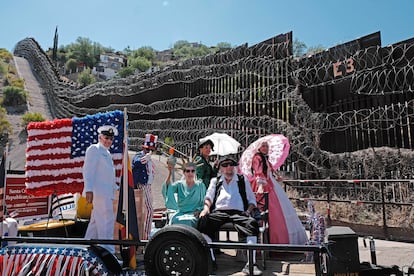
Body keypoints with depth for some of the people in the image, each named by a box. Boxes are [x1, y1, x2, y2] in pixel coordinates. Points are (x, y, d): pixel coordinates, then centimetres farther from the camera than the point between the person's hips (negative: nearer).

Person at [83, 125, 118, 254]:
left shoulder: (107, 153, 25)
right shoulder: (94, 149, -2)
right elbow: (88, 170, -12)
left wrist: (115, 188, 23)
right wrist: (88, 189, -20)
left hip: (107, 192, 9)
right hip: (99, 191, -9)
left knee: (96, 222, 14)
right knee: (106, 222, -12)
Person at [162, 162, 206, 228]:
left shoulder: (200, 185, 9)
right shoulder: (179, 184, 10)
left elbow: (204, 202, 9)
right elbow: (167, 187, -9)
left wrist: (199, 210, -9)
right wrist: (170, 173, -20)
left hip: (194, 214, -1)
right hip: (180, 213, 1)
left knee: (189, 221, -33)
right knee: (174, 219, -30)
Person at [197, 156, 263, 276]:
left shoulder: (243, 180, 25)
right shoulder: (215, 181, 26)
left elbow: (252, 199, 21)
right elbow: (209, 196, 16)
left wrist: (248, 211, 1)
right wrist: (206, 207, -6)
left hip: (239, 212, 0)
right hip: (218, 212, 0)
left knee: (252, 223, -32)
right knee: (203, 221, -31)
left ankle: (250, 263, -27)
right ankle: (210, 260, -22)